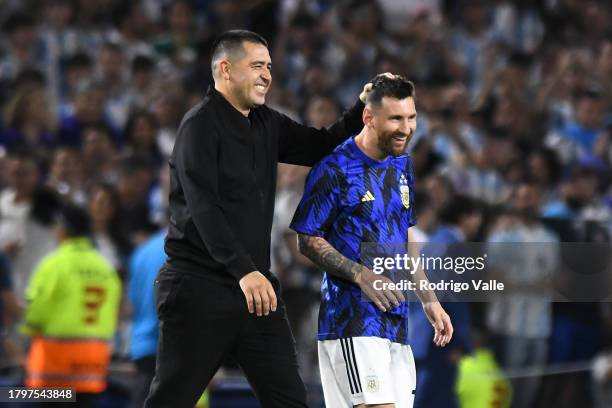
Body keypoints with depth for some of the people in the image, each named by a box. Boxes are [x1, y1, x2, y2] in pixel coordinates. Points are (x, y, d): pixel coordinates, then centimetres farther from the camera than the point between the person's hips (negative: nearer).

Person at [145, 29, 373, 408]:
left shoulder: (267, 124, 13)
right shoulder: (201, 125, -10)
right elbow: (203, 207, -20)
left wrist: (362, 109, 0)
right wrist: (244, 272, -30)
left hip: (255, 283, 7)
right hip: (200, 287, -7)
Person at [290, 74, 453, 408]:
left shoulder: (403, 165, 15)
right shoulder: (335, 169, -9)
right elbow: (308, 241, -7)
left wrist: (429, 301, 21)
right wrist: (361, 274, -19)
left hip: (396, 318, 8)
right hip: (351, 316, -8)